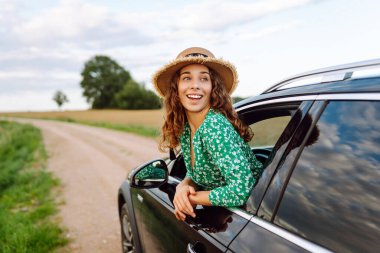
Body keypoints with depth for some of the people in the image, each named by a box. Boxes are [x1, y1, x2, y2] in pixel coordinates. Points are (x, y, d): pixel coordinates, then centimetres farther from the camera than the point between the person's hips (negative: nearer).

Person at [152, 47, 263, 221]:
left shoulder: (215, 126, -26)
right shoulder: (184, 129, -2)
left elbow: (242, 190, -32)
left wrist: (193, 197, -18)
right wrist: (184, 185, -12)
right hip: (222, 213, 6)